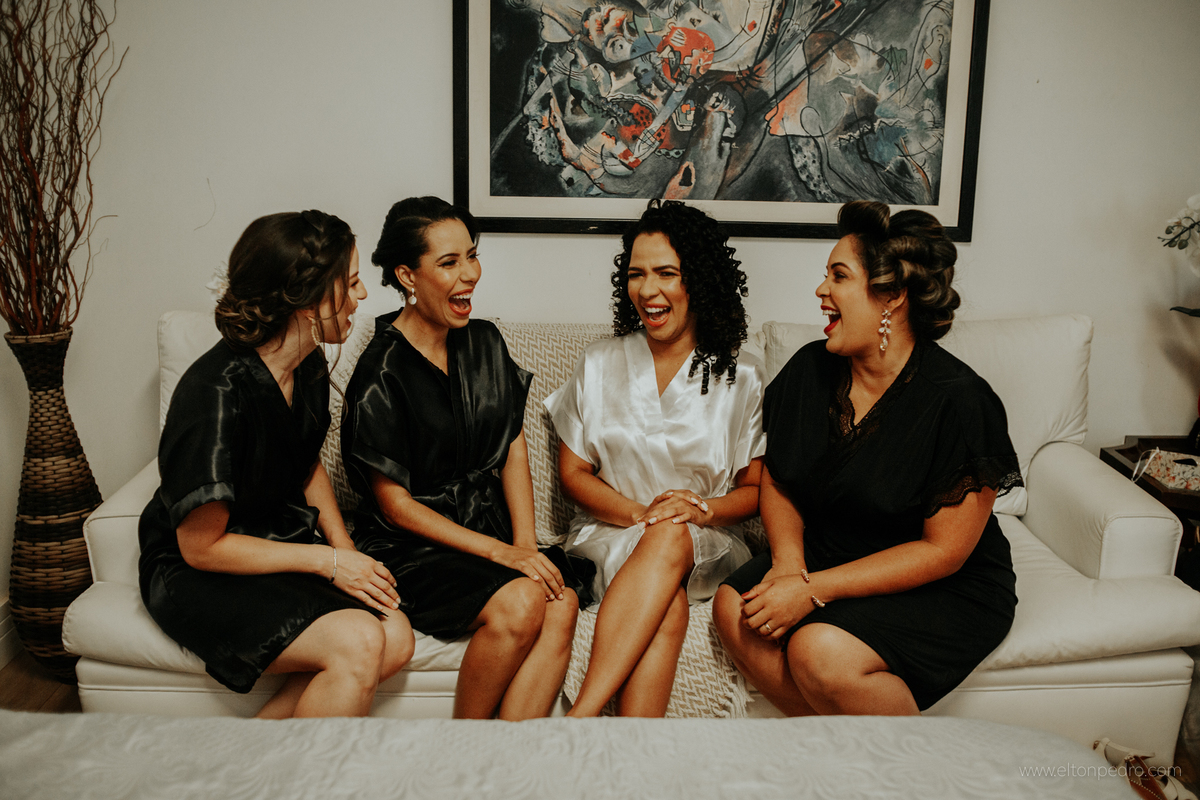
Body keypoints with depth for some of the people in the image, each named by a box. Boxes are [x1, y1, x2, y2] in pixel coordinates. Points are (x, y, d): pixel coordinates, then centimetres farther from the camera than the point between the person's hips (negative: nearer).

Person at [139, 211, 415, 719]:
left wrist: (344, 548, 1)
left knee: (396, 640, -14)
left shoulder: (309, 365, -1)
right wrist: (326, 561, -17)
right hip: (198, 576, -8)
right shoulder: (217, 393, -27)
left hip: (284, 540, 8)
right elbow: (202, 547, -21)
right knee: (358, 643, -27)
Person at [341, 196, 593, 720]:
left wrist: (525, 545, -4)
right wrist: (499, 553, -15)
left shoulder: (484, 343, 8)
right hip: (411, 546, -5)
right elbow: (393, 503, -11)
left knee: (562, 603, -23)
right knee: (520, 604, -29)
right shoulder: (381, 375, -12)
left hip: (489, 524, 6)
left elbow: (513, 450, 10)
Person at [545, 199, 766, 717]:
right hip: (612, 533, 1)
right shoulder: (599, 365, 9)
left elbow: (756, 489, 6)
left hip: (706, 546, -1)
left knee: (669, 540, -37)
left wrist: (702, 509, -18)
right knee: (667, 606, -34)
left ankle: (580, 717, -43)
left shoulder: (741, 377, 5)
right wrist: (640, 513, -12)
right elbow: (573, 473, 7)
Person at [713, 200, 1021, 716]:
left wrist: (814, 590, -23)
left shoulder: (960, 402, -20)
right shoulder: (810, 370, -1)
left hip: (943, 593, -6)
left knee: (820, 652, -30)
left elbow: (943, 551, -19)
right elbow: (778, 481, 9)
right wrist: (788, 558, -13)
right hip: (824, 556, 6)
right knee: (734, 608, -19)